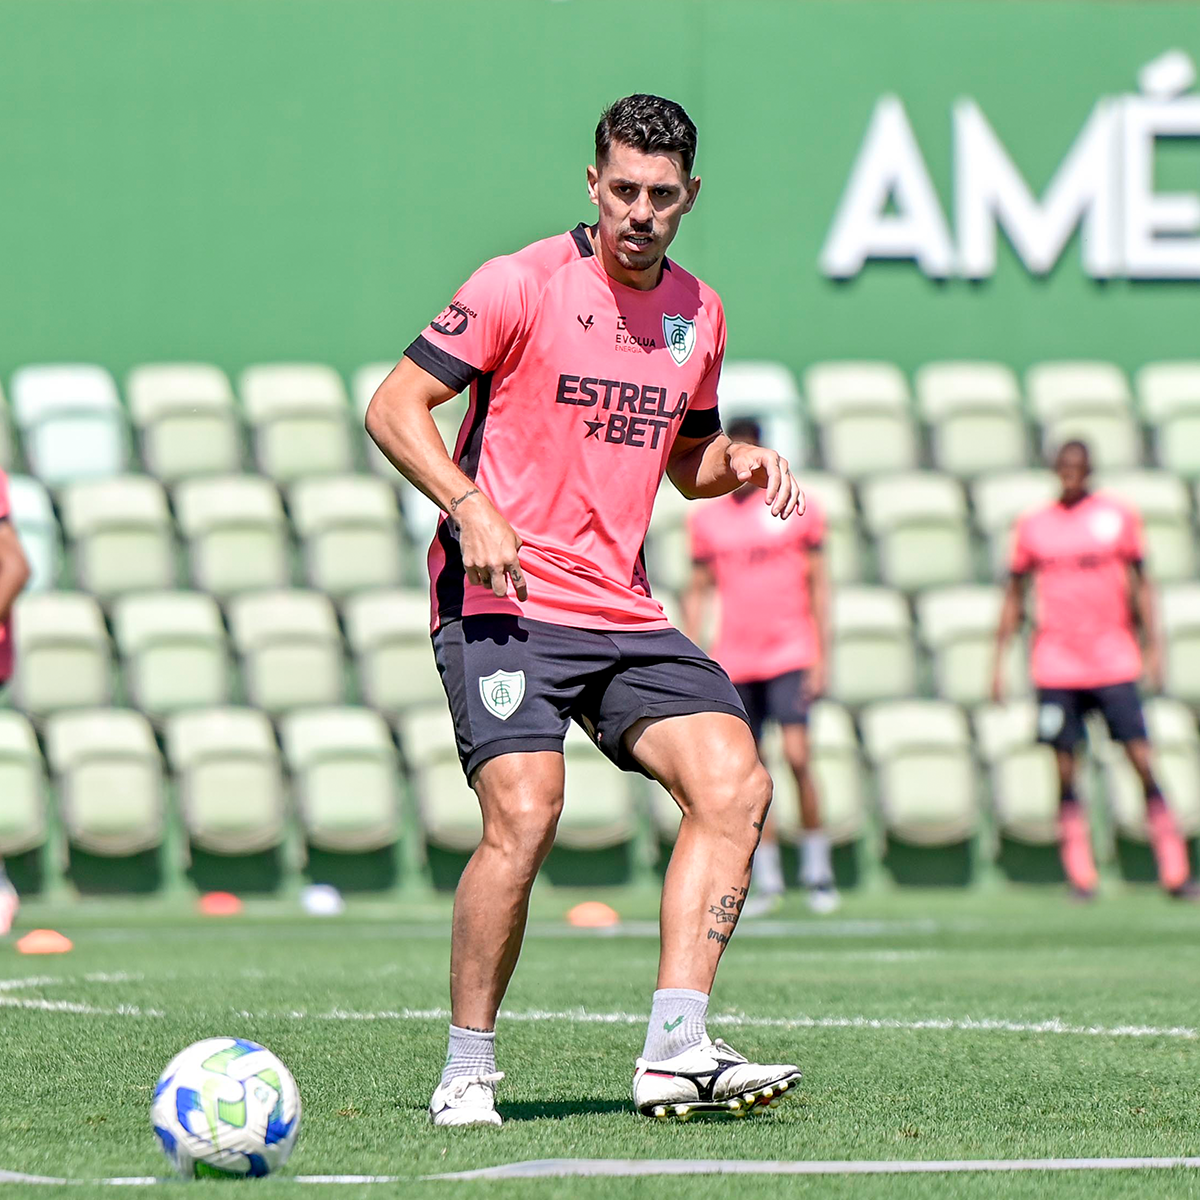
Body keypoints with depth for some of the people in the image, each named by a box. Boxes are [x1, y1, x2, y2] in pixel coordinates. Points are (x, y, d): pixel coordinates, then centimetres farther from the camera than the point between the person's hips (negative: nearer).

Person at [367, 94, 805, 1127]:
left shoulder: (698, 313, 12)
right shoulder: (522, 285, -6)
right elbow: (394, 407, -4)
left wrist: (744, 462, 5)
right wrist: (472, 507, -18)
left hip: (624, 613, 6)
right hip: (499, 602, -6)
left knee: (736, 784, -12)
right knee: (525, 811, -23)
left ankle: (675, 1052, -11)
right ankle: (468, 1070, -8)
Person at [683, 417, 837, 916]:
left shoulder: (797, 507, 2)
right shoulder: (706, 518, 8)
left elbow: (818, 584, 4)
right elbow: (697, 591, 13)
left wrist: (821, 657, -2)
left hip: (790, 654, -3)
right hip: (733, 662, 3)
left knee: (796, 754, -15)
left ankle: (818, 869, -2)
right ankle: (767, 880, 9)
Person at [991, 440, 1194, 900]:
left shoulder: (1118, 516, 4)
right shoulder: (1033, 526, 7)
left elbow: (1139, 585, 8)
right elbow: (1014, 597, 14)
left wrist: (1153, 647, 0)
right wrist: (999, 662, 10)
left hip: (1113, 661, -1)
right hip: (1056, 666, 1)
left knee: (1142, 760, -7)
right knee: (1065, 770, -1)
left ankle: (1175, 871, -3)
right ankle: (1080, 876, 5)